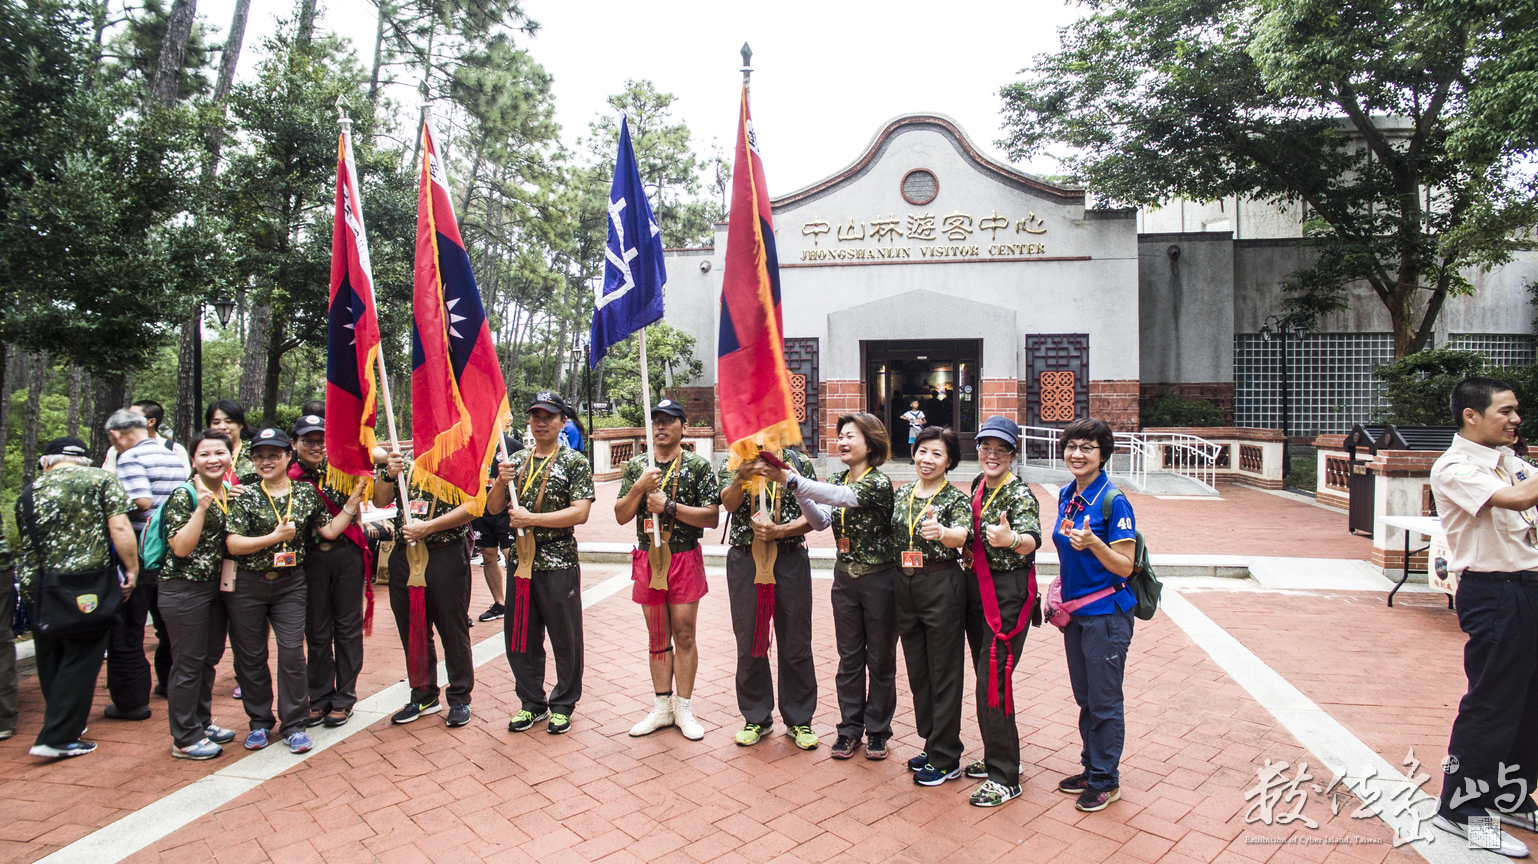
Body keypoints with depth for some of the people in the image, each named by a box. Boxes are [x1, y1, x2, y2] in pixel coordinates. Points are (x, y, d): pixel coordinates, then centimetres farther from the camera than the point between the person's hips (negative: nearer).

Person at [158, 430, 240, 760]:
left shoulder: (230, 493, 9)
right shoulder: (184, 495, -13)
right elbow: (181, 547, -18)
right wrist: (201, 508, -25)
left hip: (217, 587, 8)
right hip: (185, 588, -8)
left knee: (209, 659, 17)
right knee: (188, 663, 1)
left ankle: (202, 723, 32)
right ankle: (185, 739, 12)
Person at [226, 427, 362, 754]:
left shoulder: (306, 492, 4)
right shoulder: (244, 495, -4)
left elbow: (330, 530, 5)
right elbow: (233, 544, -9)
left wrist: (353, 501, -1)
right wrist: (275, 537, -16)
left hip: (290, 583, 1)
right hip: (247, 584, -1)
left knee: (293, 653, -3)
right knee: (250, 655, 8)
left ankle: (293, 725, 10)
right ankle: (260, 722, 25)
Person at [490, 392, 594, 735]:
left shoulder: (575, 462, -4)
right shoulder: (516, 460, 11)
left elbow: (580, 512, -15)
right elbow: (493, 508, 11)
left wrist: (531, 519, -18)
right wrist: (501, 482, -9)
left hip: (558, 562, -5)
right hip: (520, 560, 5)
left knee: (565, 637, 5)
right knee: (520, 636, 12)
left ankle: (563, 704, 22)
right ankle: (532, 702, 28)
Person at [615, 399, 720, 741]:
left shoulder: (698, 466, -4)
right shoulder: (636, 466, 6)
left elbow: (712, 517, -10)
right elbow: (621, 516, 3)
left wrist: (669, 506, -18)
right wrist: (639, 487, -13)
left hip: (685, 559, -3)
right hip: (647, 559, 3)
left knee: (684, 635, 4)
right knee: (658, 637, 11)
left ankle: (684, 709, 17)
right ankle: (662, 708, 23)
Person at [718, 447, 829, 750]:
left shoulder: (800, 463, 3)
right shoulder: (733, 464, 6)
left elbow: (812, 517, -1)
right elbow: (729, 503, -12)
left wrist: (778, 531, -16)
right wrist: (740, 478, -31)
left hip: (790, 558, -1)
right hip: (745, 560, 1)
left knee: (795, 642, 5)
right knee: (749, 642, 8)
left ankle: (798, 719, 21)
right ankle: (757, 718, 25)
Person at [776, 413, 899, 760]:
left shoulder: (878, 483, -16)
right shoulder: (838, 479, 6)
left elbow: (840, 496, -33)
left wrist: (789, 480, -37)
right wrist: (798, 494, -18)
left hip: (879, 578, -6)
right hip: (845, 576, 6)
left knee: (880, 658, 8)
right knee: (849, 657, 12)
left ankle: (877, 730, 23)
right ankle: (850, 728, 24)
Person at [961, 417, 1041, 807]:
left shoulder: (1019, 493, -15)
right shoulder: (978, 485, 9)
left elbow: (1032, 540, -33)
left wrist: (1012, 540, -52)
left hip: (1007, 594, -8)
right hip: (977, 589, 8)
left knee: (993, 683, -6)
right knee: (985, 678, 15)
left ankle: (1005, 778, 6)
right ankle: (997, 757, 31)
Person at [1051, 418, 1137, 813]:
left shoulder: (1114, 500, -16)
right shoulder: (1066, 496, 6)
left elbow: (1124, 566, -17)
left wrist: (1093, 543, -32)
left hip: (1106, 613, -7)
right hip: (1075, 611, 7)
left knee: (1105, 701, 5)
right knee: (1085, 698, 17)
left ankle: (1106, 780, 20)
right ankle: (1091, 768, 32)